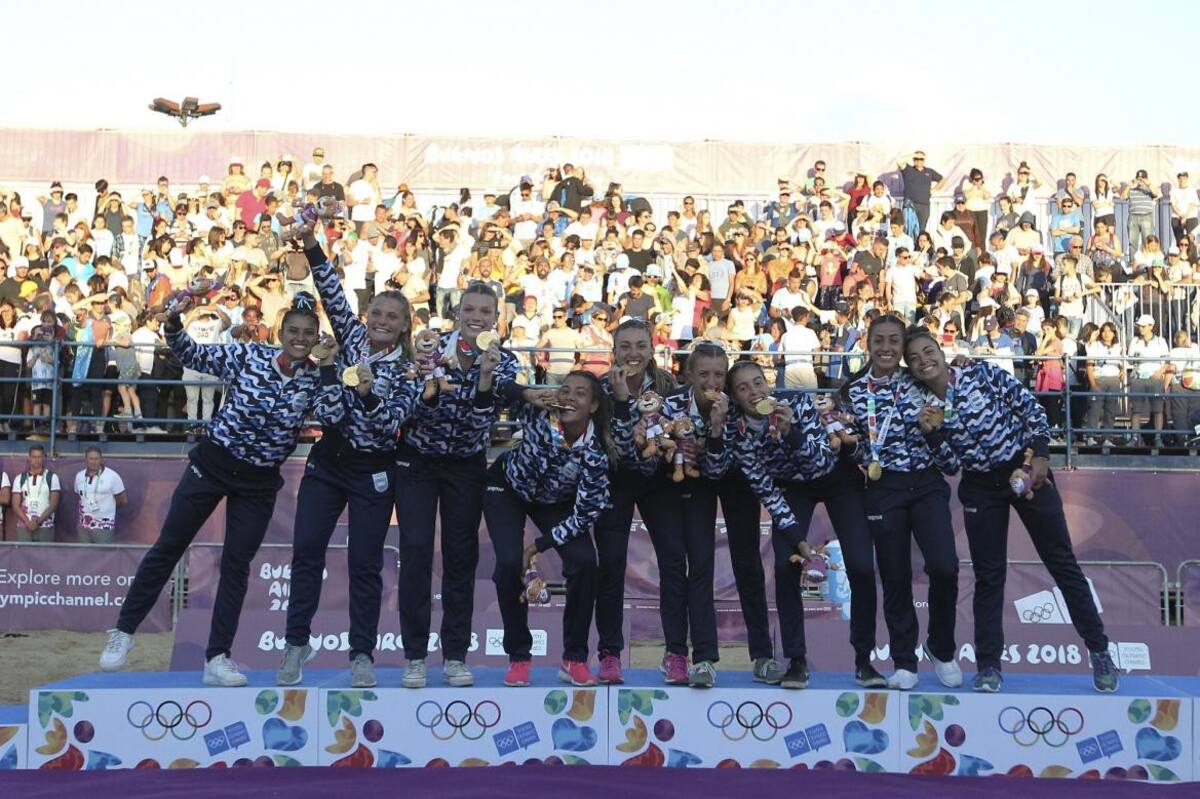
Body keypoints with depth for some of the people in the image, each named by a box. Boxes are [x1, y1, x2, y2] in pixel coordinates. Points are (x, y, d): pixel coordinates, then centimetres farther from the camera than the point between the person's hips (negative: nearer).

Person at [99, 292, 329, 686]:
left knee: (236, 565, 4)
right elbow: (191, 354, -4)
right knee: (168, 546, 6)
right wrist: (173, 324, -21)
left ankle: (217, 657, 12)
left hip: (259, 482, 2)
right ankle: (124, 631, 21)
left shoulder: (315, 380, -4)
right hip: (212, 462, -1)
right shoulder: (247, 355, -9)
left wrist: (329, 370, -16)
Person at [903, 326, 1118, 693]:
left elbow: (1030, 407, -8)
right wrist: (933, 432, -18)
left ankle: (1099, 651, 14)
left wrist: (1040, 455, -15)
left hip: (1024, 471, -2)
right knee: (988, 575, 4)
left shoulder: (981, 373, -11)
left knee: (1061, 561, 3)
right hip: (980, 486, 2)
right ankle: (988, 666, 12)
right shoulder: (923, 406, -3)